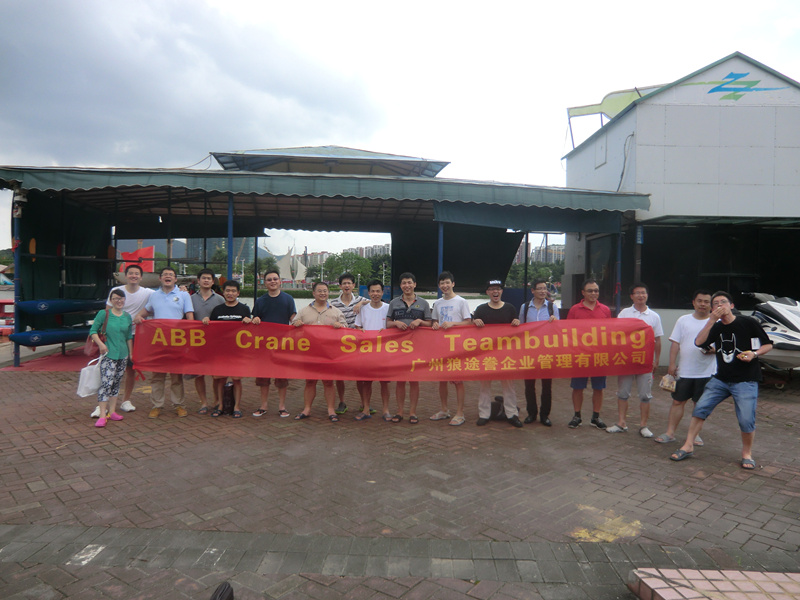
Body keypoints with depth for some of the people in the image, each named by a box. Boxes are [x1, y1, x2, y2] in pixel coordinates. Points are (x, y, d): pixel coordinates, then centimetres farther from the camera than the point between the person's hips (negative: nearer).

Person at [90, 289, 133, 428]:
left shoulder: (127, 317, 9)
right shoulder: (103, 314, -4)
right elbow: (93, 331, -3)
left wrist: (131, 353, 15)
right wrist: (100, 344, -17)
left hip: (123, 355, 5)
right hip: (108, 354, -5)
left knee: (116, 383, 11)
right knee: (106, 383, -12)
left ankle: (112, 411, 20)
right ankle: (102, 415, -9)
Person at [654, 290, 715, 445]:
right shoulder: (684, 320, 5)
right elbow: (675, 343, 4)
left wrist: (713, 350, -18)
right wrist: (672, 364, -4)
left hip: (706, 373, -1)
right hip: (683, 371, 1)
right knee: (678, 401, 5)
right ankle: (670, 433, 11)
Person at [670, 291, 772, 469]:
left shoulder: (748, 323, -5)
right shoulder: (716, 327, 8)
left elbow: (768, 344, 2)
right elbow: (699, 342, -8)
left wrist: (754, 354, -18)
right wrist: (712, 319, -13)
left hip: (746, 381, -4)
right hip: (720, 379, 4)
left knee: (746, 420, -8)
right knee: (700, 408, -3)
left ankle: (747, 453, 18)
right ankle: (688, 447, 6)